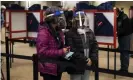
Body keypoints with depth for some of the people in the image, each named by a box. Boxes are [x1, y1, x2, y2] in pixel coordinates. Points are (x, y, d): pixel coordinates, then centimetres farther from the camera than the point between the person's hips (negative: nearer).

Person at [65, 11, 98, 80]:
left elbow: (95, 46, 8)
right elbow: (72, 50, -18)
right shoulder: (70, 34, -11)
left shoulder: (90, 32, 9)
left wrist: (92, 59, -6)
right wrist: (84, 60, -19)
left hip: (88, 64, 6)